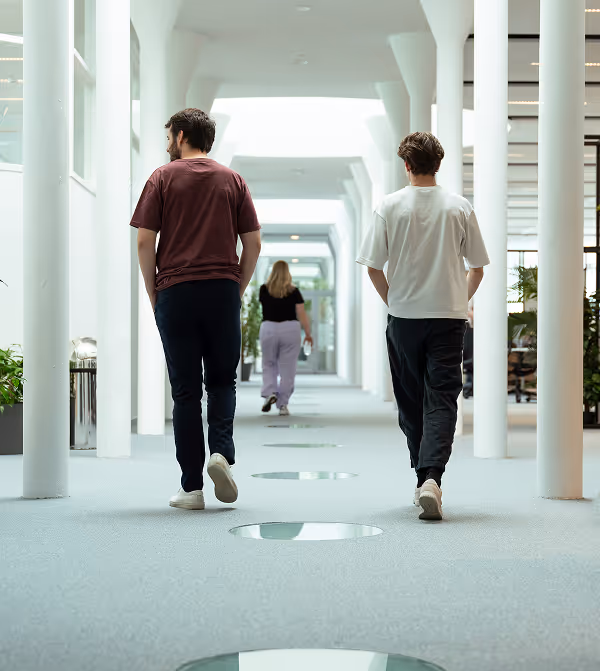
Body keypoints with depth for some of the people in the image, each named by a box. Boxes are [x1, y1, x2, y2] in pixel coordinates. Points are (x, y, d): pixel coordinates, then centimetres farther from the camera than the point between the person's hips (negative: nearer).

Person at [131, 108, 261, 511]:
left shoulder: (163, 178, 3)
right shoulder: (233, 181, 10)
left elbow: (145, 241, -4)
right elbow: (253, 244, 6)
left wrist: (153, 293, 6)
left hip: (176, 292, -1)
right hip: (223, 290, 1)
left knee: (186, 390, 2)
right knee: (222, 381, 13)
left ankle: (192, 487, 2)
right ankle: (222, 452, -12)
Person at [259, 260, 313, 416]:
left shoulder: (264, 290, 2)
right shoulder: (294, 291, 0)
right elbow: (302, 314, -3)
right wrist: (308, 334, 3)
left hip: (268, 329, 1)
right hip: (290, 329, -1)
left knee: (269, 365, 15)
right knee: (287, 369, 4)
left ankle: (269, 393, -8)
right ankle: (283, 405, 2)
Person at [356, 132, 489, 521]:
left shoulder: (391, 206, -2)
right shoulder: (460, 207, 0)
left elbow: (373, 267, -2)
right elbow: (477, 269, 4)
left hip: (404, 317, 0)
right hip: (450, 317, 0)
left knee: (411, 401, 12)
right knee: (442, 399, -3)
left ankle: (424, 480, 20)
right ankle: (432, 478, -22)